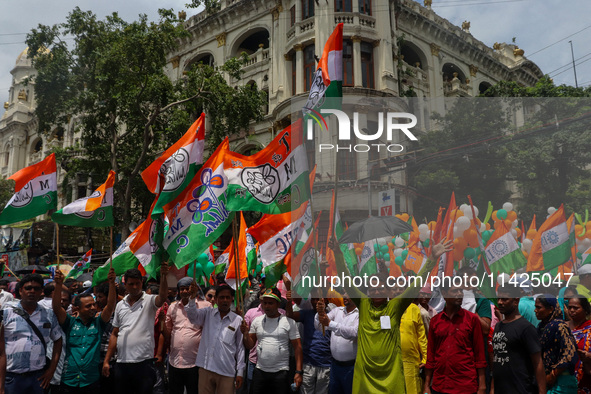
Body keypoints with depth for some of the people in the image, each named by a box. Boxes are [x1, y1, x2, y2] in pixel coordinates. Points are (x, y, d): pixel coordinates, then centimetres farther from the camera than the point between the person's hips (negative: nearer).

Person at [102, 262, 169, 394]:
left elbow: (162, 298, -27)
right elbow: (114, 335, 15)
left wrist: (163, 276, -42)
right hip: (121, 363, 5)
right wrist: (106, 361, 11)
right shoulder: (120, 305, 12)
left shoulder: (149, 301, -3)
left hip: (144, 362, -4)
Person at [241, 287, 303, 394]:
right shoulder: (257, 321, 7)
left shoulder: (288, 322, -3)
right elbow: (250, 345, 8)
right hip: (260, 372, 3)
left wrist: (299, 372, -11)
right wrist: (246, 333, -11)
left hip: (281, 373, -3)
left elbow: (297, 347, -4)